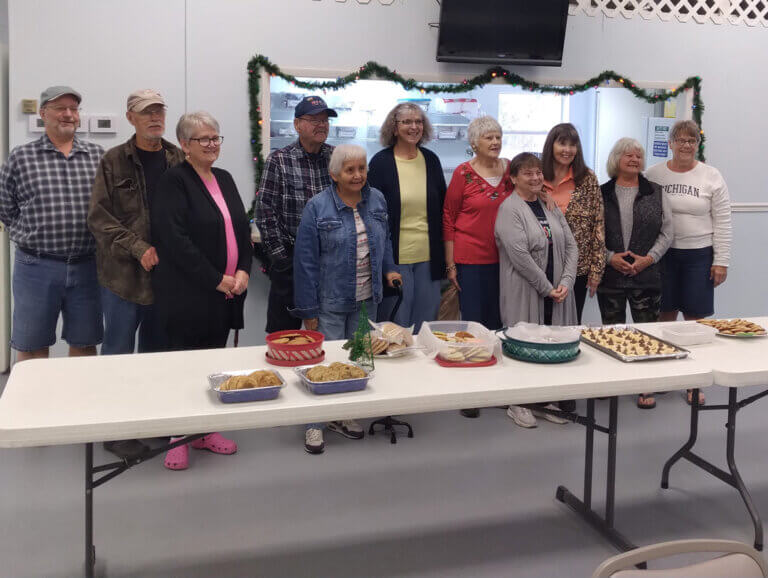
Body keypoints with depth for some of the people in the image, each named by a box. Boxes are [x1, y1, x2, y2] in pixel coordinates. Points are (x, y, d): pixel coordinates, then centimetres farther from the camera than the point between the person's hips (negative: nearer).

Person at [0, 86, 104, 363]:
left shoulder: (98, 156, 7)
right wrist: (29, 236, 4)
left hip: (86, 265, 2)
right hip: (37, 266, -1)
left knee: (85, 345, 11)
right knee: (32, 347, 8)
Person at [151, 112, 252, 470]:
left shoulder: (225, 179, 14)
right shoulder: (174, 181, -9)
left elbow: (243, 229, 13)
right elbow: (175, 240, -18)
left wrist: (243, 270, -4)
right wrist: (216, 280, -16)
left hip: (227, 291, 7)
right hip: (188, 293, -7)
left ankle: (205, 431, 24)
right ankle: (177, 439, 13)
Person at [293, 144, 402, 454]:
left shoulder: (377, 199, 3)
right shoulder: (317, 207, -12)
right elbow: (306, 261, -10)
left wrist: (389, 268, 4)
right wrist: (308, 309, -11)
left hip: (366, 300, 5)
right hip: (330, 302, -5)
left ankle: (343, 416, 30)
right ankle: (314, 424, 16)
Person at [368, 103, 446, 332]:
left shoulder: (431, 160, 8)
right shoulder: (381, 162, -3)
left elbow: (442, 206, 14)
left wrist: (444, 256, 9)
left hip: (428, 256, 4)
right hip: (395, 256, -4)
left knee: (426, 319, 11)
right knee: (396, 323, 3)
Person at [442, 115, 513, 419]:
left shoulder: (510, 170, 6)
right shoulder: (464, 173, -6)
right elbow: (448, 218, -3)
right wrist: (450, 264, -6)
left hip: (503, 258, 4)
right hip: (471, 260, -4)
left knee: (497, 322, 10)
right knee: (473, 323, 1)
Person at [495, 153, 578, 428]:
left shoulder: (551, 206, 14)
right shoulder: (509, 209, -8)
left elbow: (571, 246, 10)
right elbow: (520, 255, -17)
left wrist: (566, 282, -4)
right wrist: (546, 287, -13)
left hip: (556, 292, 6)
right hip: (525, 293, -6)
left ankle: (545, 400, 23)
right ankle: (518, 404, 12)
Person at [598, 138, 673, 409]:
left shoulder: (655, 193, 7)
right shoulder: (602, 194, 5)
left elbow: (667, 232, 5)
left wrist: (648, 258, -7)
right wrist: (610, 257, -11)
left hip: (647, 274, 0)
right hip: (610, 275, 0)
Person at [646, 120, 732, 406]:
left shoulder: (711, 177, 1)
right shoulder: (653, 175, 4)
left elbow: (722, 222, 1)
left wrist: (721, 261, -4)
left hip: (699, 255, -1)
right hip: (663, 254, 1)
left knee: (695, 317, 2)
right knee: (665, 314, 7)